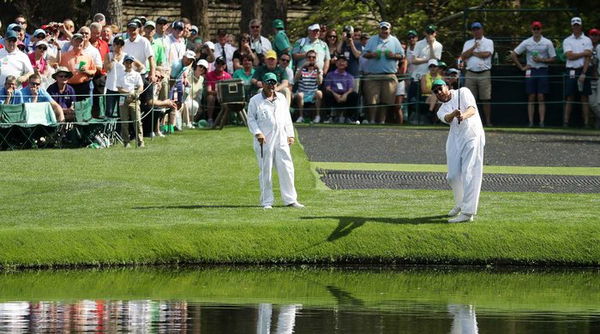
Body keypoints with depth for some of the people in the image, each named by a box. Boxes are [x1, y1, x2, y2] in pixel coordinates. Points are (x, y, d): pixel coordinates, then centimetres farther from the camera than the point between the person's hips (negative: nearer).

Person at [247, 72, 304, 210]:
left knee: (287, 169, 1)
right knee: (265, 171, -1)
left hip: (281, 140, 4)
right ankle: (266, 202, 4)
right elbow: (251, 119, 0)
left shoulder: (281, 98, 16)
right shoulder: (255, 100, 2)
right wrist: (257, 133, -15)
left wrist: (290, 134, 14)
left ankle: (290, 199, 6)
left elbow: (287, 117, 21)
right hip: (264, 141, -4)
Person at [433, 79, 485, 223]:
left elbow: (472, 109, -9)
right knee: (453, 176, 3)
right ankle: (460, 204, 30)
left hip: (472, 136, -5)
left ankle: (468, 212, -19)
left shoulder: (463, 92, 8)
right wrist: (454, 114, -32)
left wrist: (464, 115, -32)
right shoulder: (442, 110, 16)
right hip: (454, 140, 5)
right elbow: (446, 118, -8)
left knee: (469, 173, -13)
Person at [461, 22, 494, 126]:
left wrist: (473, 53, 1)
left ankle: (488, 121, -4)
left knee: (486, 98, -5)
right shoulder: (468, 43, 18)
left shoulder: (488, 42, 8)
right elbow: (463, 56, 3)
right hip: (470, 74, 3)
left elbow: (486, 54, -9)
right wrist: (474, 47, -5)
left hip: (484, 73, -3)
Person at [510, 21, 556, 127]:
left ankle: (542, 122, -5)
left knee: (541, 98, -4)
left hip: (542, 71, -1)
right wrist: (521, 67, 4)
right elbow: (513, 55, 9)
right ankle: (530, 122, 0)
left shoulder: (547, 43, 4)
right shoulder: (526, 43, 6)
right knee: (531, 98, 0)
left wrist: (541, 60, -12)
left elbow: (552, 58, 3)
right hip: (530, 70, 1)